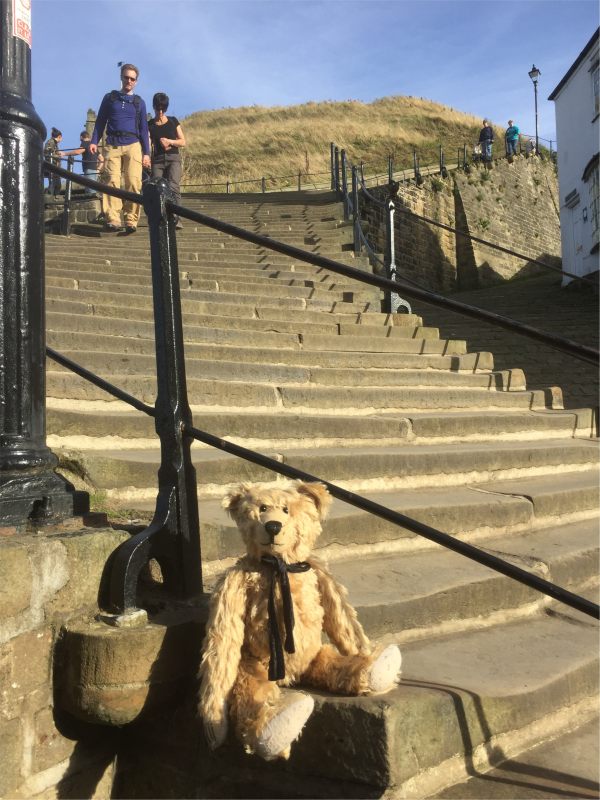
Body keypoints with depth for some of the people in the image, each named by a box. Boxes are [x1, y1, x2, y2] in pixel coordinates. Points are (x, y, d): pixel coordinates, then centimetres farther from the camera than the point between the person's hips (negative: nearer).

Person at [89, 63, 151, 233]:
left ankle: (131, 221, -11)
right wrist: (94, 141, 2)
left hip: (133, 145, 0)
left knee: (133, 183, -12)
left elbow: (143, 129, 15)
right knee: (112, 182, -13)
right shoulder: (109, 97, 16)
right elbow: (100, 121, 16)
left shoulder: (139, 102, 16)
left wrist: (146, 152, 6)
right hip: (112, 145, 0)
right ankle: (112, 220, -19)